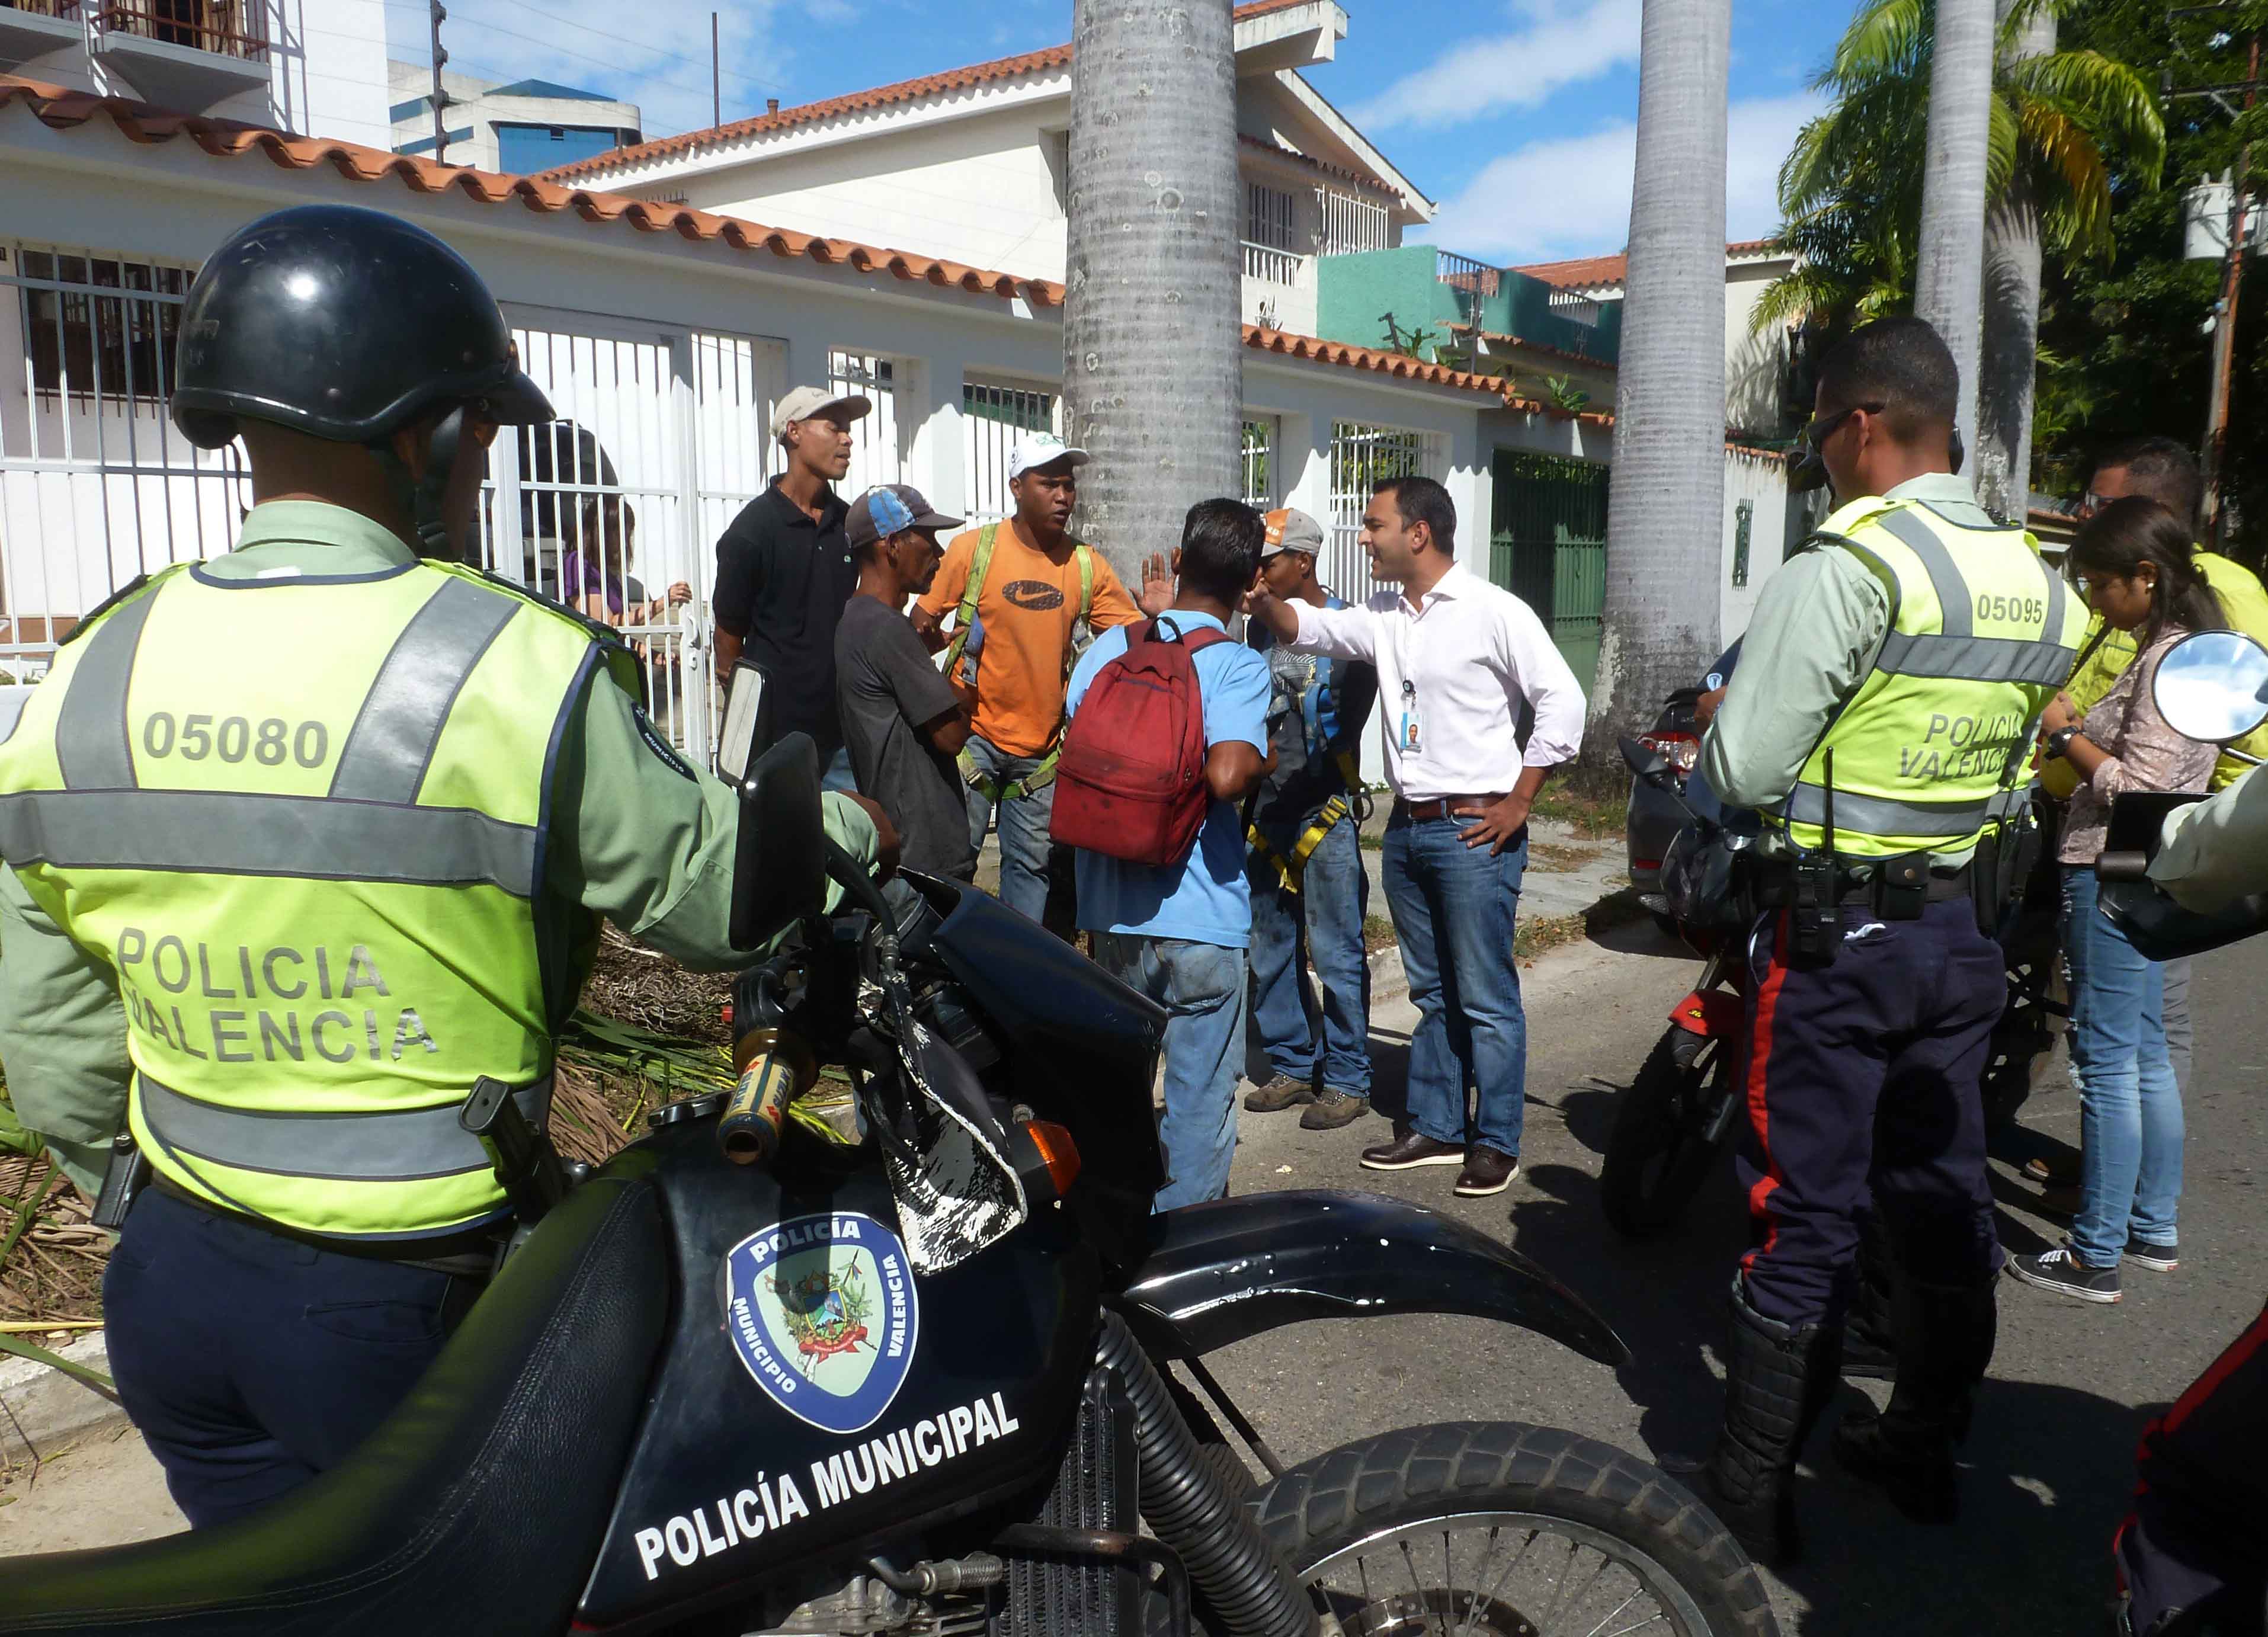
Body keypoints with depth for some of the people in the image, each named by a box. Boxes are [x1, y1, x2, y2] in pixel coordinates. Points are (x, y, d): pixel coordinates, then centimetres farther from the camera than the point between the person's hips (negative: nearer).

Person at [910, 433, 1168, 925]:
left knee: (1032, 865, 11)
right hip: (973, 733, -3)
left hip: (1043, 747, 3)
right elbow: (921, 622, -1)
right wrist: (933, 637, -23)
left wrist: (1156, 617, -17)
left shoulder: (1088, 565, 3)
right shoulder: (972, 548, -5)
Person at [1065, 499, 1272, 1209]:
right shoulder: (1238, 665, -13)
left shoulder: (1110, 645, 3)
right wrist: (1263, 763, -7)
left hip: (1111, 907, 6)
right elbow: (1227, 775, -28)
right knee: (1201, 1094, 9)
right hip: (1198, 917, -5)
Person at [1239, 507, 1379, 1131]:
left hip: (1326, 810, -7)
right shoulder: (1261, 628, 13)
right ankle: (1292, 1067, 24)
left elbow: (1356, 721, -10)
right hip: (1268, 810, 7)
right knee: (1270, 949, 11)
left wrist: (1330, 810, -12)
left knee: (1335, 951, -3)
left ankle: (1348, 1081, 8)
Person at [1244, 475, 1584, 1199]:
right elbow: (1307, 628, 11)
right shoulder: (1385, 617, 11)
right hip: (1407, 828, 7)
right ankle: (1436, 1127, 26)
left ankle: (1496, 1142, 11)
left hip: (1474, 833, -7)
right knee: (1432, 993, 16)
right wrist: (1262, 598, -11)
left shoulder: (1493, 612, -10)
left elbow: (1562, 702, -12)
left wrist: (1518, 803, -12)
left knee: (1485, 999, 0)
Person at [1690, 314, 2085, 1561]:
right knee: (1942, 1194, 17)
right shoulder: (2038, 581, 7)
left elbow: (1742, 769, -19)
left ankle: (1749, 1498, 12)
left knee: (1803, 1218, 1)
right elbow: (2016, 768, 13)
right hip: (1967, 928, 7)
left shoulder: (1846, 565, -18)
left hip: (1837, 931, -7)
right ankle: (1924, 1447, 34)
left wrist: (1726, 725, 1)